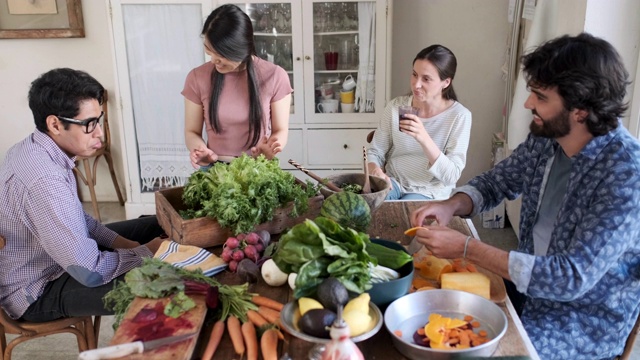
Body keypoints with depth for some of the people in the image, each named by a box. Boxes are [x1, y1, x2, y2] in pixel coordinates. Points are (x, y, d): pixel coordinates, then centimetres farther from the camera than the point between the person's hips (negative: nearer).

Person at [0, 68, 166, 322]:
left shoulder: (33, 149, -3)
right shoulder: (44, 180, -34)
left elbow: (75, 217, 11)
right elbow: (90, 272, -31)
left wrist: (118, 241, -1)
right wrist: (145, 252, -16)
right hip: (38, 291, -10)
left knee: (156, 227, 11)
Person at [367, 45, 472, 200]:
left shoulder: (459, 116, -12)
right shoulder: (396, 106, -4)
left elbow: (451, 177, -18)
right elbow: (375, 152, 4)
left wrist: (424, 139, -33)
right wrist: (376, 172, -21)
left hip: (429, 192, -1)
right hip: (392, 182, 1)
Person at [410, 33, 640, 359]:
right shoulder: (545, 138, -7)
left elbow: (573, 277, -30)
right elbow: (495, 183, 7)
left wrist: (466, 248, -30)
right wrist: (452, 205, -15)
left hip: (588, 320, -6)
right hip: (532, 282, 6)